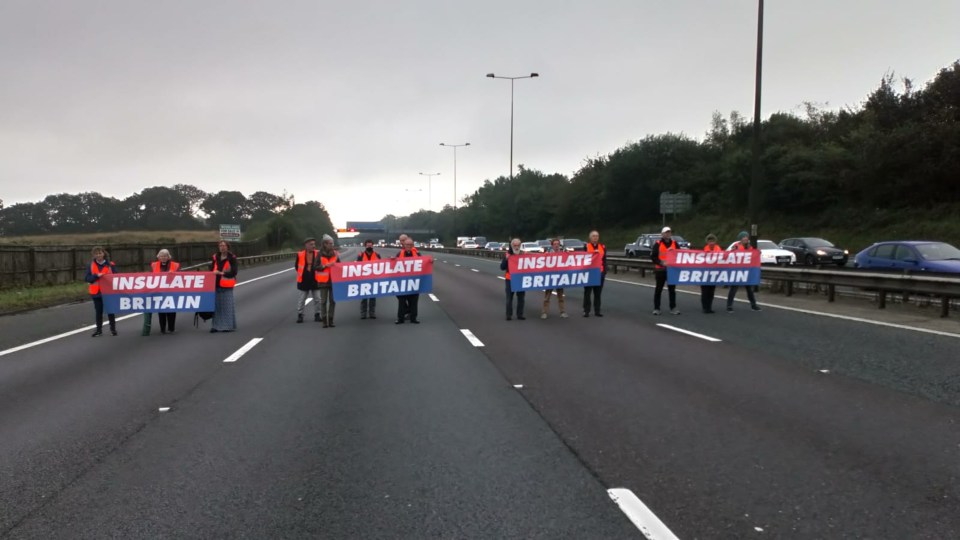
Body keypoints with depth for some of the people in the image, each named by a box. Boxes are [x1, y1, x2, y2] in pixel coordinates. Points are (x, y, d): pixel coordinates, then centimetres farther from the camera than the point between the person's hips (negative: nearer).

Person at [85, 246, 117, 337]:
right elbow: (87, 279, -4)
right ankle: (99, 330, 14)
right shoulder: (91, 265, 2)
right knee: (98, 312, 7)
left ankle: (113, 329, 18)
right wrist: (96, 276, -19)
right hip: (96, 292, 1)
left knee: (110, 311, 7)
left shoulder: (110, 265, -2)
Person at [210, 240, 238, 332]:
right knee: (217, 305, 4)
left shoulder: (232, 258, -3)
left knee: (227, 305, -2)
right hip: (216, 284, 4)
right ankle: (217, 326, 9)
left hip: (227, 286, -4)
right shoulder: (216, 257, 12)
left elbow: (234, 272, -9)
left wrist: (222, 273, -18)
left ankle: (229, 325, 6)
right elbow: (212, 269, 21)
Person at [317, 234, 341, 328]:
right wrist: (326, 265, -17)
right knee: (323, 301, 0)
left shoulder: (335, 253, 7)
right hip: (323, 280, -3)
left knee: (333, 301, 3)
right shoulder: (320, 254, -2)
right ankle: (324, 321, 5)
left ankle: (331, 320, 10)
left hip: (333, 280, 3)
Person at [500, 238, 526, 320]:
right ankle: (509, 315, 4)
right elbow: (502, 267, -6)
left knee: (521, 298, 6)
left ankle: (520, 315, 14)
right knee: (509, 298, -1)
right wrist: (506, 259, -21)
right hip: (510, 279, -3)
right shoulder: (507, 254, -2)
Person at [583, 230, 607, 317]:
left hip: (599, 273, 3)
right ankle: (586, 311, 7)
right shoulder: (586, 246, -1)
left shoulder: (603, 247, 8)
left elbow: (604, 261, 9)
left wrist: (604, 272, 4)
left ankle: (597, 311, 14)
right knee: (587, 293, 2)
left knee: (598, 293, 7)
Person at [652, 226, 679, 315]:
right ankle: (656, 308, 10)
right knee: (658, 289, 4)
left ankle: (673, 308, 14)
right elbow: (653, 256, -8)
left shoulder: (674, 244, 7)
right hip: (660, 270, -3)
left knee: (672, 289, 7)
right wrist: (661, 263, -19)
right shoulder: (658, 244, -4)